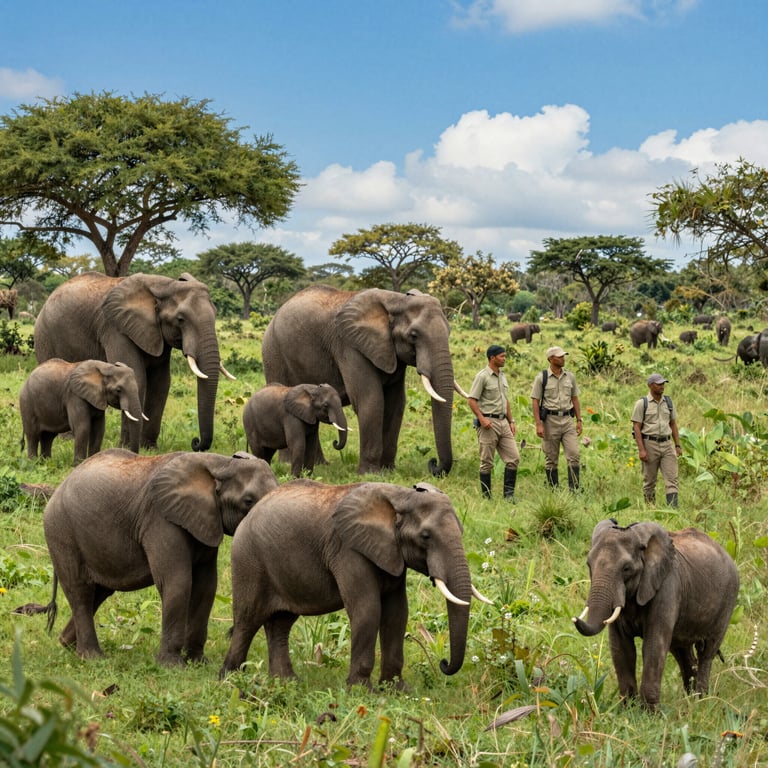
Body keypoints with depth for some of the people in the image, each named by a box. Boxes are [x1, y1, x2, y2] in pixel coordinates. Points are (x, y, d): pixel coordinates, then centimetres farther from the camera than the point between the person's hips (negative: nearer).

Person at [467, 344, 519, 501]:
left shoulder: (502, 376, 16)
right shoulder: (482, 376, -9)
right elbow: (472, 400, -13)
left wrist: (511, 421, 17)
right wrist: (482, 418, -23)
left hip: (503, 422, 8)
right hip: (488, 423, -8)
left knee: (513, 457, 1)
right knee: (487, 462, -1)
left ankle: (509, 494, 6)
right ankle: (486, 497, 5)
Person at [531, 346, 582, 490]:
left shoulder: (570, 376, 9)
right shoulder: (541, 377, -3)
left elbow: (575, 399, 14)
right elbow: (535, 401, -5)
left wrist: (579, 420, 8)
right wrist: (538, 424, -13)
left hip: (567, 420, 3)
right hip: (550, 420, -3)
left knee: (574, 455, -8)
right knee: (551, 459, 3)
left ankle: (574, 490, -6)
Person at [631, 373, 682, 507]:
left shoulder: (668, 401, 9)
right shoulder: (642, 403, -5)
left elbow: (673, 424, 15)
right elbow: (636, 428, -7)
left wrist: (678, 445, 8)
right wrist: (641, 450, -16)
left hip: (666, 444, 4)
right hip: (649, 444, -4)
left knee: (672, 478, -7)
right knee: (649, 481, 5)